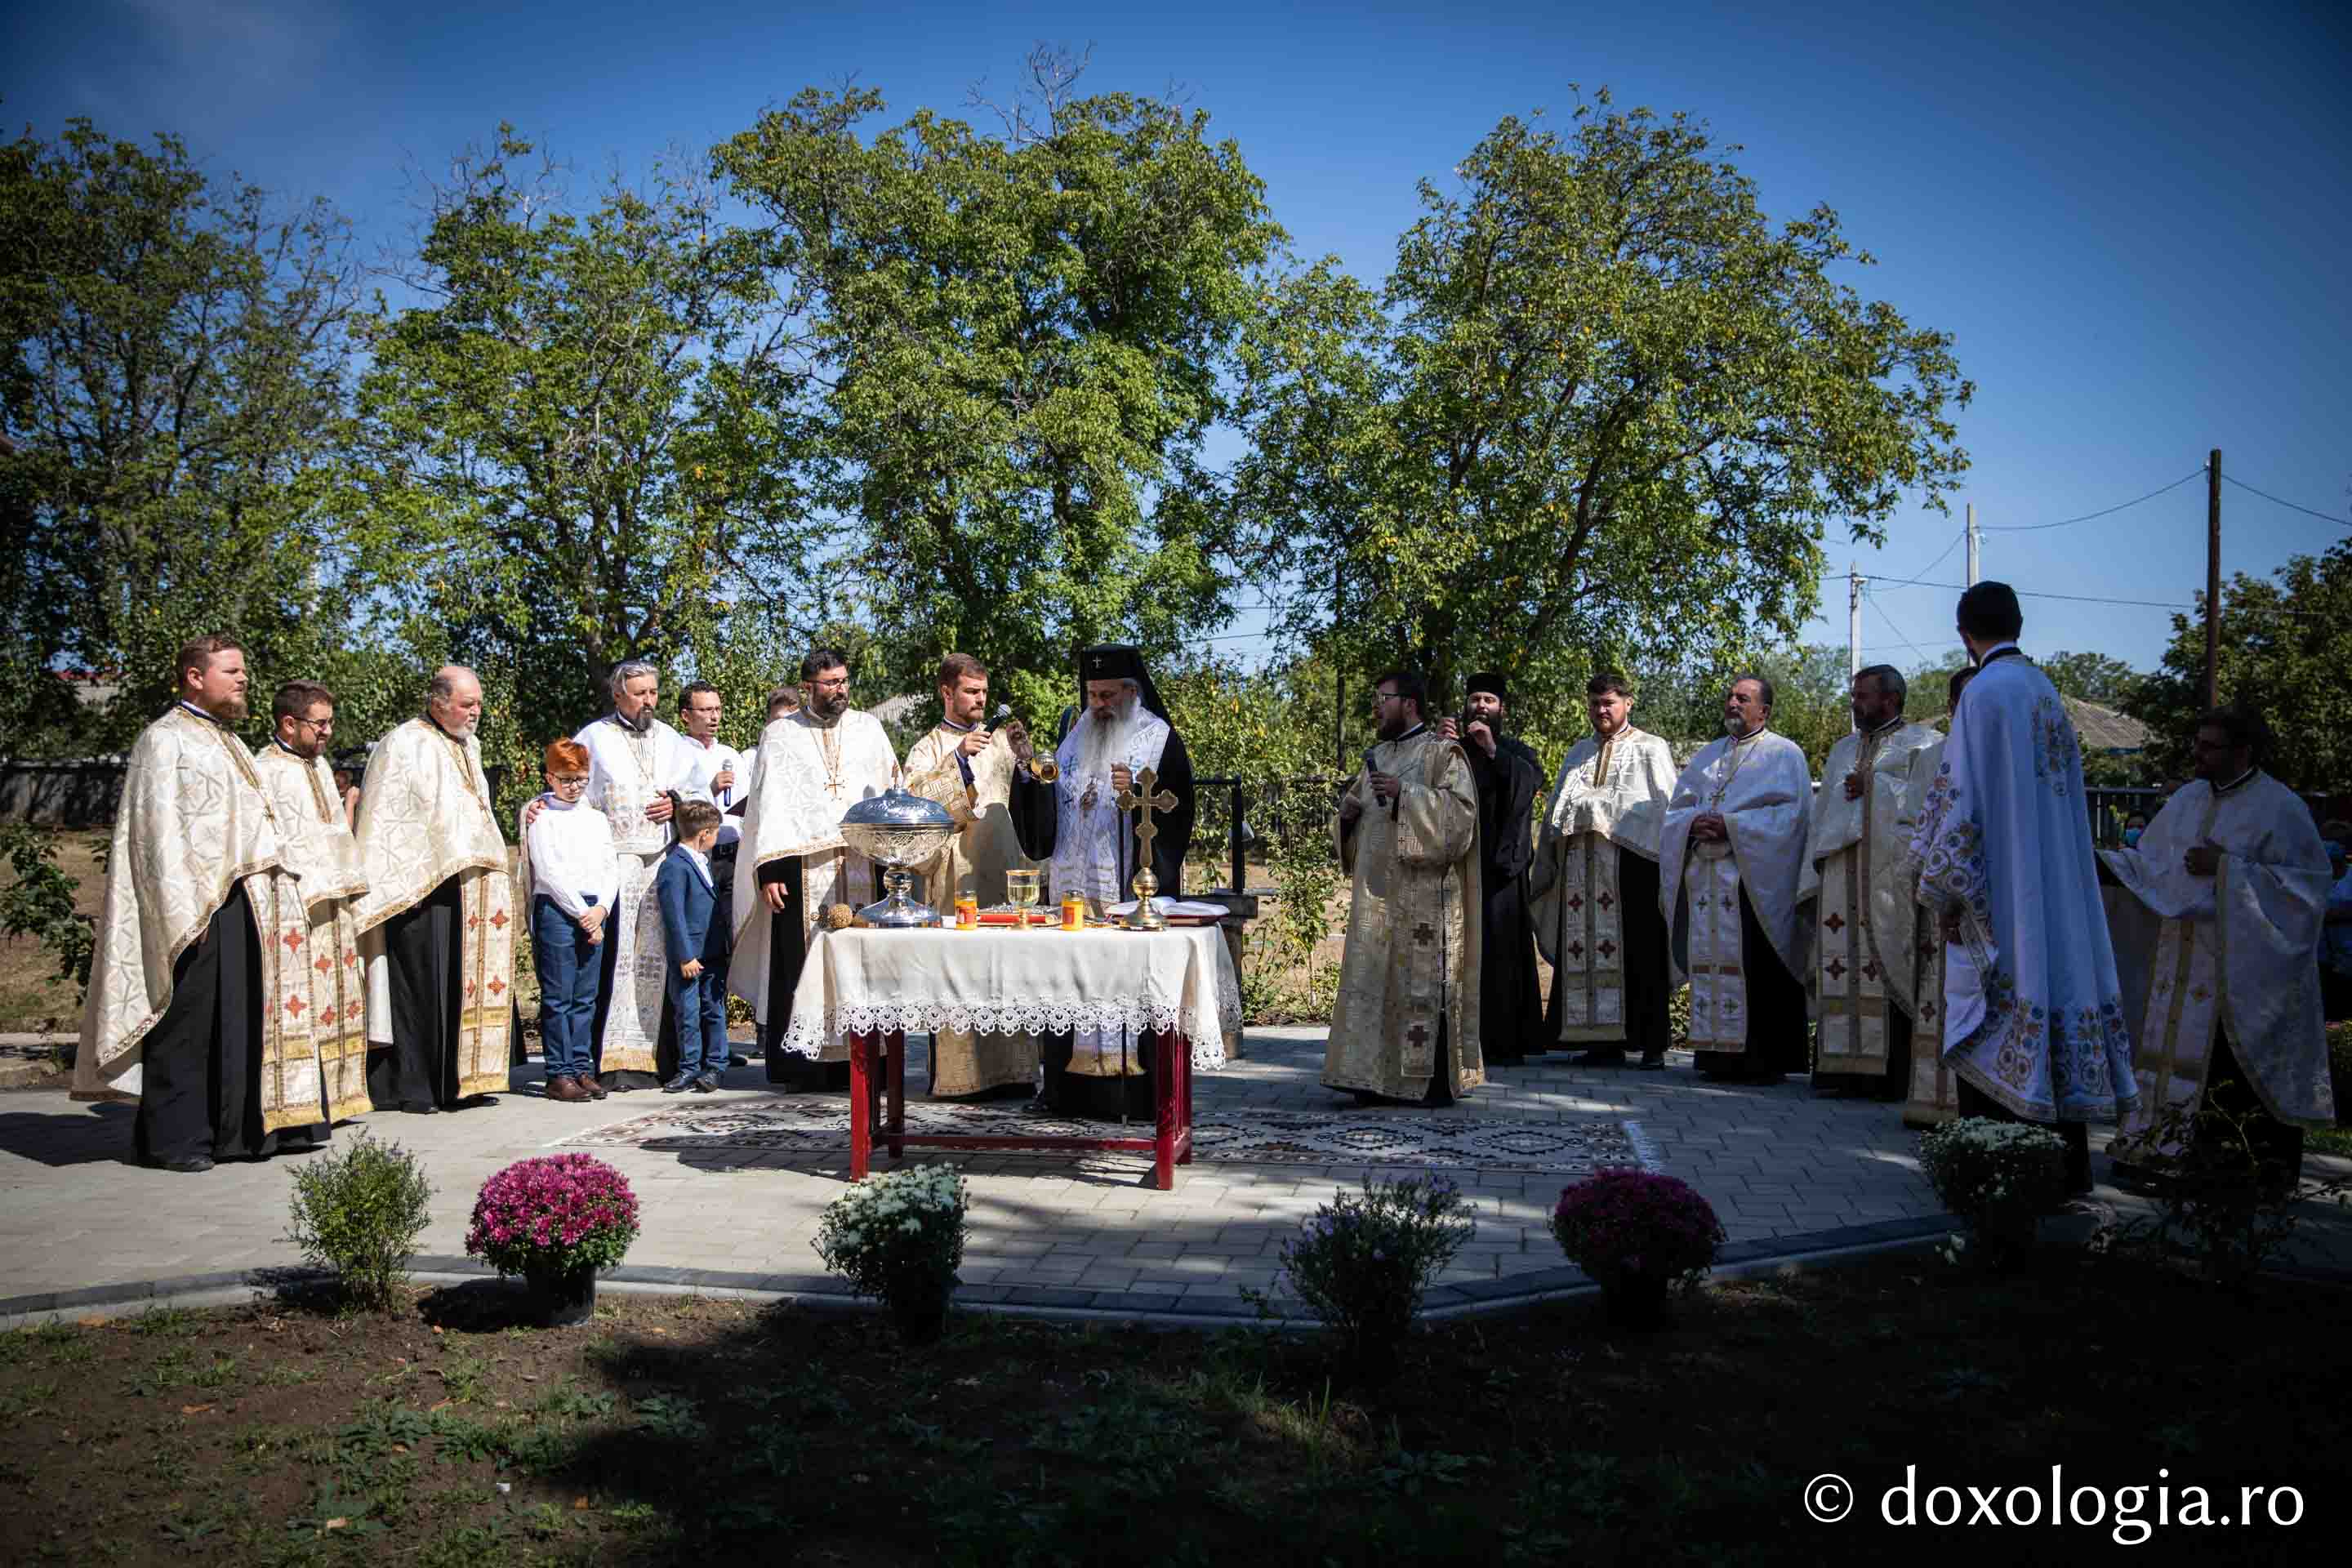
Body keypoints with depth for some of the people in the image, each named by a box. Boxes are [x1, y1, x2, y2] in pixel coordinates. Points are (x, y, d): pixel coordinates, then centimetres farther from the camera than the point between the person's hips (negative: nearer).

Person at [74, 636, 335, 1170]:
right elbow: (159, 827, -11)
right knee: (190, 1024, -5)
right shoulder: (165, 739, -4)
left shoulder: (228, 742, 21)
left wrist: (273, 891, 16)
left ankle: (238, 1130, 13)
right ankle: (173, 1140, 2)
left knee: (248, 1019, 8)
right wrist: (182, 909, -19)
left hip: (247, 902, 8)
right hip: (200, 906, -8)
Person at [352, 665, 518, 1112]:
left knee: (467, 982, 5)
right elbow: (380, 822, -8)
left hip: (470, 888, 7)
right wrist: (381, 890, -13)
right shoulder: (402, 745, -5)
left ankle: (456, 1080, 11)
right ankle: (408, 1086, -1)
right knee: (420, 982, -7)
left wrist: (490, 880, 21)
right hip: (420, 887, -7)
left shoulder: (469, 747, 18)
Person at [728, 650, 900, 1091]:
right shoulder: (780, 735, 9)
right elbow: (769, 806, 3)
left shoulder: (868, 728, 15)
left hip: (862, 867, 2)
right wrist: (769, 871, -7)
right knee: (802, 963, -4)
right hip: (802, 868, -2)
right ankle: (802, 1064, 2)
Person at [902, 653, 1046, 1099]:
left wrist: (1025, 751, -4)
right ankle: (957, 1075, -2)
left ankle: (1009, 1069, 8)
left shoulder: (1001, 742, 18)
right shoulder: (928, 750, 7)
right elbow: (916, 797, -11)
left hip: (1005, 873, 4)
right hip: (957, 879, -4)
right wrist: (958, 757, -19)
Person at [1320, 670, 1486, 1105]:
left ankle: (1435, 1081, -1)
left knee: (1423, 979, -7)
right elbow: (1358, 812, 27)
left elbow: (1460, 811, -13)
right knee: (1375, 979, 5)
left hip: (1422, 894, -7)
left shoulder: (1442, 754, -3)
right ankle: (1378, 1075, 9)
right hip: (1377, 893, 7)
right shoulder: (1376, 758, 19)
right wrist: (1348, 812, 4)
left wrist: (1405, 792, -21)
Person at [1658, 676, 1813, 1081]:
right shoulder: (1708, 754, 21)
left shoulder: (1783, 754, 4)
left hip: (1756, 879, -5)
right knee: (1710, 962, 2)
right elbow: (1676, 808, 18)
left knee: (1759, 971, -7)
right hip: (1705, 877, 5)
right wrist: (1693, 823, -5)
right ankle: (1719, 1052, 6)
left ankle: (1766, 1058, -3)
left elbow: (1789, 813, -9)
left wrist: (1731, 825, -16)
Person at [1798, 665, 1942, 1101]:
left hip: (1888, 875, -6)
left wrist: (1873, 786, -6)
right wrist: (1815, 872, 14)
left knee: (1886, 967, -10)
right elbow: (1822, 813, 22)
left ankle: (1892, 1075, -8)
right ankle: (1843, 1067, 0)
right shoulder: (1844, 748, 24)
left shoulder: (1921, 744, 6)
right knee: (1840, 967, 0)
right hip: (1839, 874, 6)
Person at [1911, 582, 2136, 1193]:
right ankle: (2067, 1162, 17)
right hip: (2060, 892, 8)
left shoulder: (1986, 692, -12)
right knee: (2058, 998, 11)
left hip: (2000, 894, -8)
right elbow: (2066, 793, 16)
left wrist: (1946, 893, -10)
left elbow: (1965, 799, -16)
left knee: (1991, 1036, -3)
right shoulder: (2047, 690, 11)